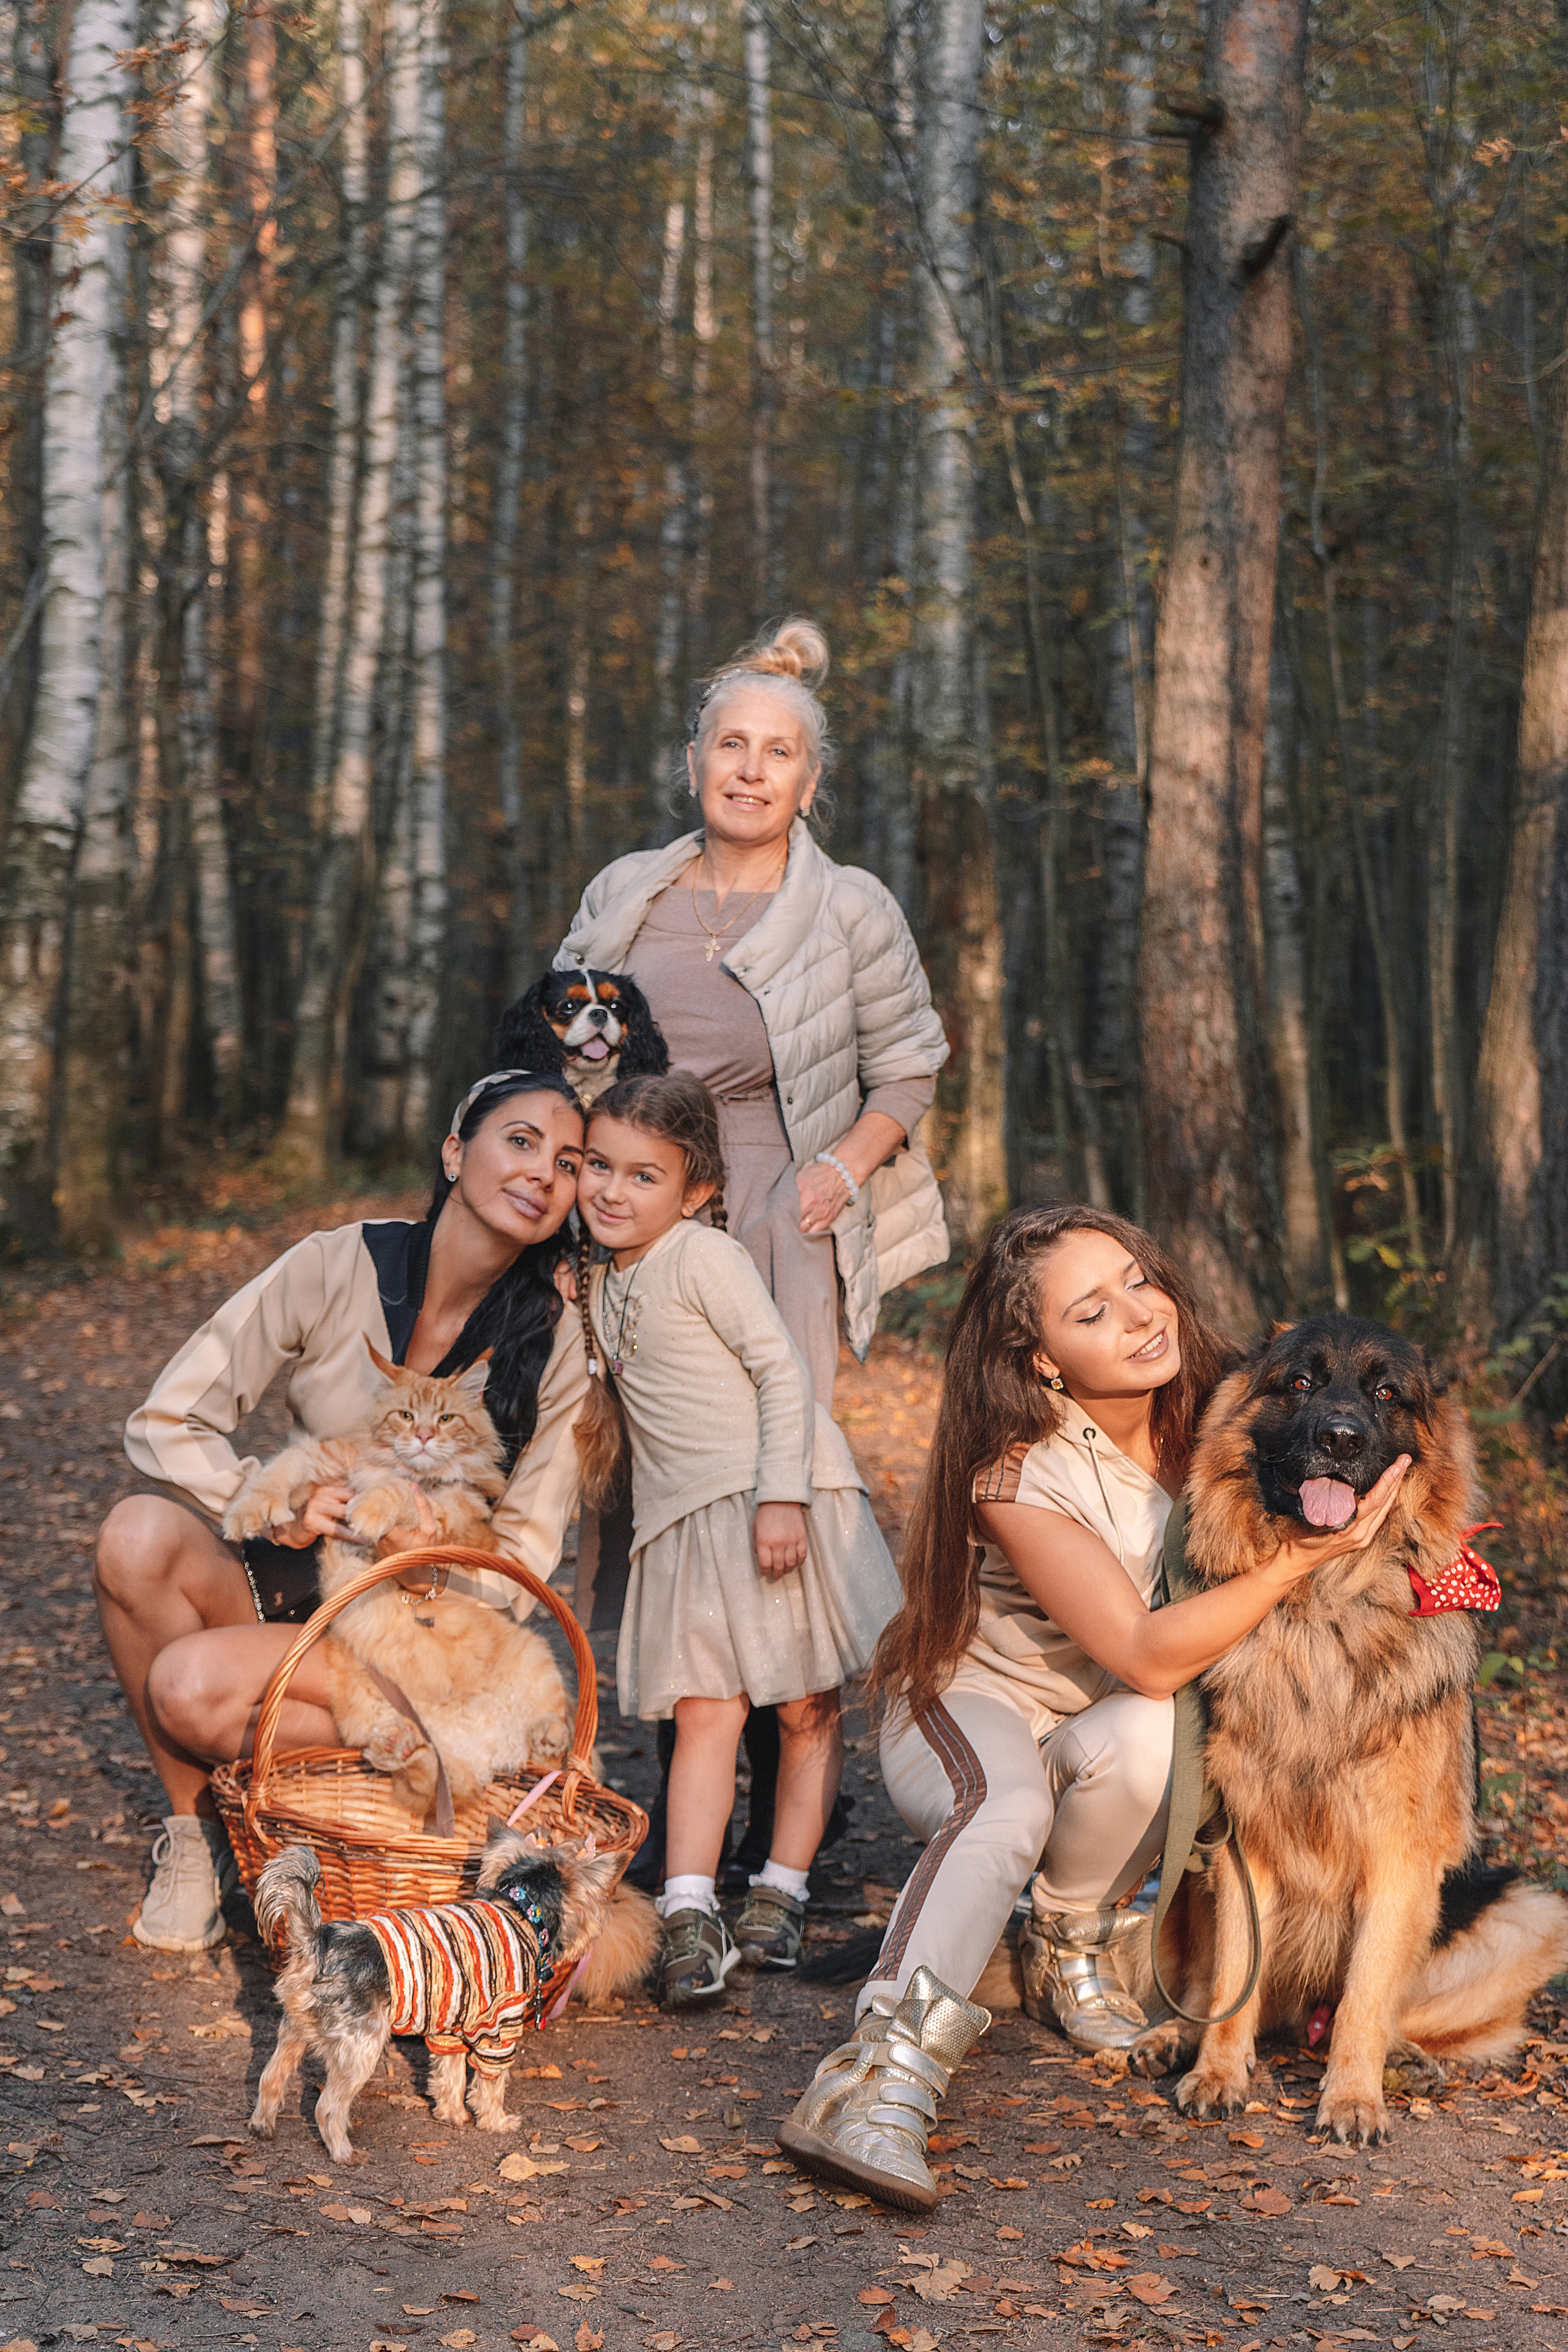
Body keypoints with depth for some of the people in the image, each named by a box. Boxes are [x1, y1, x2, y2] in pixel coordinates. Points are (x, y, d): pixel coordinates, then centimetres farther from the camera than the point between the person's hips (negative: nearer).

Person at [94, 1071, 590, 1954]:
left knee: (192, 1688, -30)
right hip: (288, 1580, 3)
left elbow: (523, 1559, -3)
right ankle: (193, 1826, -12)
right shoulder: (338, 1268, -9)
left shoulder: (559, 1344, -9)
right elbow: (166, 1425, -6)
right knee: (139, 1532, -30)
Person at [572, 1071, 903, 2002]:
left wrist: (780, 1497, -21)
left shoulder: (705, 1257, -11)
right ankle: (690, 1916, -12)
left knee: (807, 1712, 4)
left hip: (777, 1500, -5)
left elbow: (782, 1368, -16)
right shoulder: (599, 1280, 12)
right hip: (687, 1521, 5)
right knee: (706, 1713, -5)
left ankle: (782, 1892, 17)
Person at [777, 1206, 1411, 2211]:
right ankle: (882, 2081, -48)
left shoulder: (1213, 1411, -11)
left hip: (1117, 1725, 4)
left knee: (1145, 1737, -32)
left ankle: (1073, 1953, -6)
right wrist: (1300, 1559, -35)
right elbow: (1147, 1656, -29)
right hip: (972, 1704, -4)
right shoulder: (1020, 1473, -26)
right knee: (1005, 1812, -38)